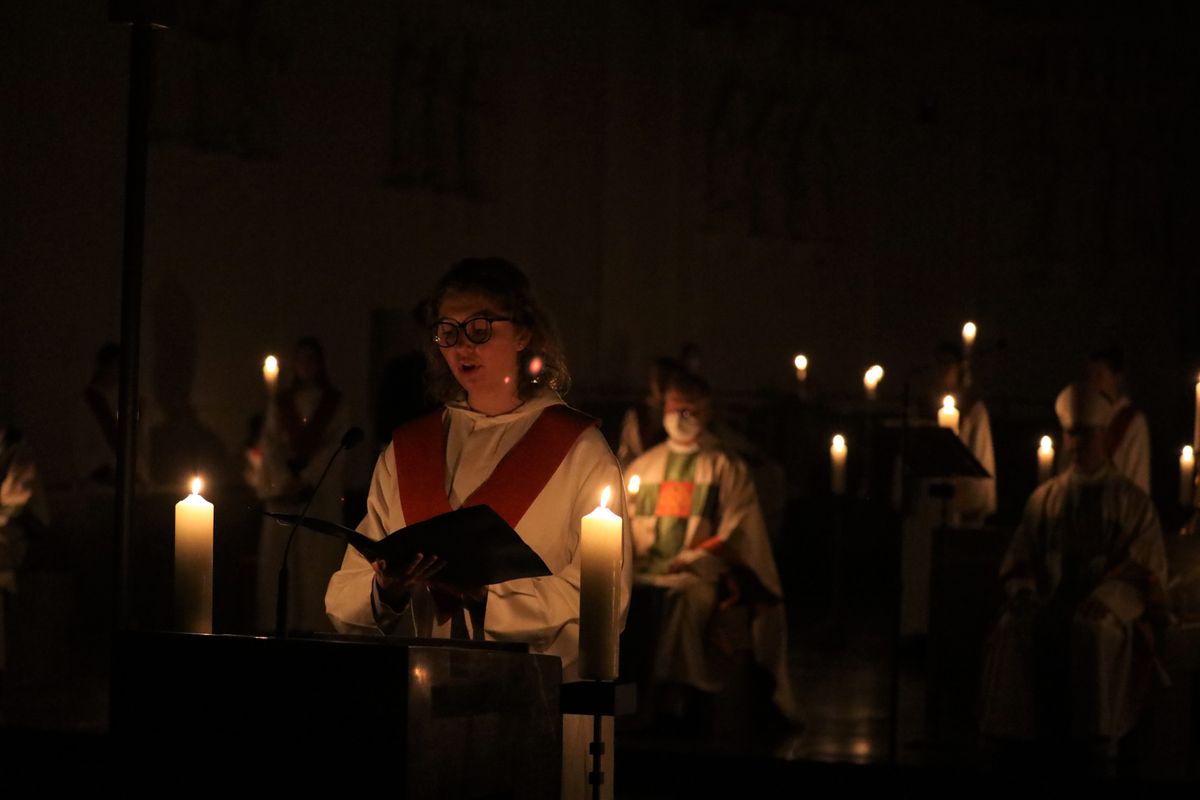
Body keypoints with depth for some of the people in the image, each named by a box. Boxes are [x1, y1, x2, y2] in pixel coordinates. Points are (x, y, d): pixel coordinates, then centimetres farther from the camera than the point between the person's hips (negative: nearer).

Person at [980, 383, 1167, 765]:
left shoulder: (1132, 501, 9)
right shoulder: (1044, 498, 18)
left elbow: (1147, 569, 1)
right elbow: (1019, 560, 17)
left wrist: (1106, 599, -18)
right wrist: (1023, 592, -6)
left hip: (1108, 609, -3)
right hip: (1051, 603, 3)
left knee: (1092, 630, -38)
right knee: (1013, 629, -30)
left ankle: (1097, 735, -32)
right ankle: (1018, 735, -29)